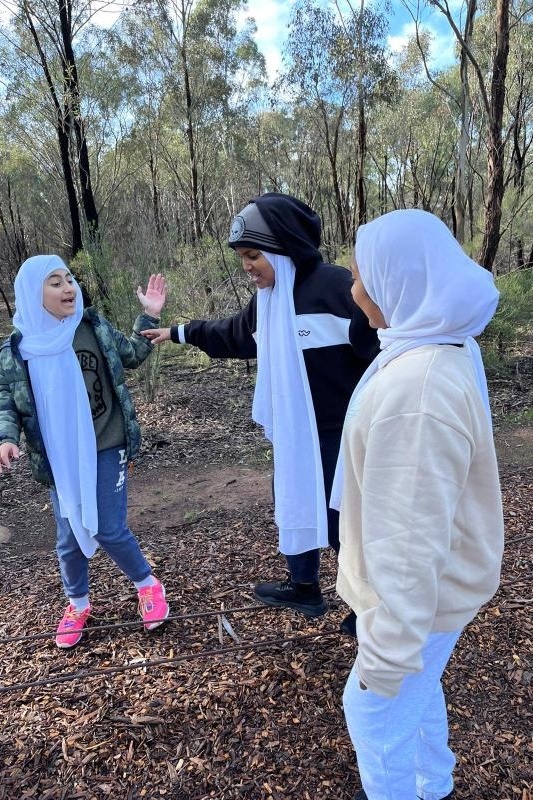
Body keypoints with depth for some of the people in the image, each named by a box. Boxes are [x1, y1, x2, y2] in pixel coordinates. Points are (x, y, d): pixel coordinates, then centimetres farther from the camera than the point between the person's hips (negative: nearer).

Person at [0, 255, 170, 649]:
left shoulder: (94, 327, -3)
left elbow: (131, 354, 13)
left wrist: (150, 316, 3)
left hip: (107, 450, -1)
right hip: (61, 459, 1)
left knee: (110, 531, -1)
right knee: (70, 538, 10)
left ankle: (147, 584, 28)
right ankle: (77, 604, 38)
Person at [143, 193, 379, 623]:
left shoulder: (335, 285, -20)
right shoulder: (267, 299, 7)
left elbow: (379, 346, -24)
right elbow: (233, 334, 26)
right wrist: (180, 332, 33)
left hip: (338, 434, -8)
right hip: (295, 430, 9)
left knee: (340, 521, 3)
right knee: (295, 506, 21)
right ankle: (304, 587, 44)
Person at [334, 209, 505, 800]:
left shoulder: (417, 390, -36)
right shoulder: (443, 346, -2)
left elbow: (409, 540, -32)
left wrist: (387, 647, -21)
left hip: (421, 594, -9)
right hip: (435, 579, 10)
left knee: (376, 708, 15)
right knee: (417, 690, 30)